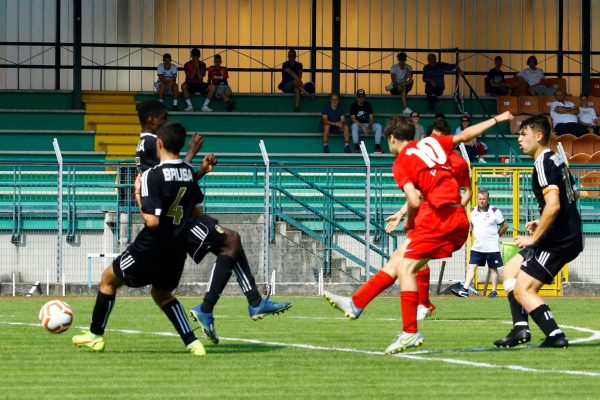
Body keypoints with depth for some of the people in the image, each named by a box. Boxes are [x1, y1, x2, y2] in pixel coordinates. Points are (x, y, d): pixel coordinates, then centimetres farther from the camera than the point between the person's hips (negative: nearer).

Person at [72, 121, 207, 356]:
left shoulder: (153, 176, -18)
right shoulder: (189, 173, 2)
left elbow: (152, 221, -23)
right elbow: (197, 210, 12)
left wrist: (138, 196, -9)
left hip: (151, 249, -6)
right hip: (177, 251, 6)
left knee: (108, 280, 17)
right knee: (161, 294, 28)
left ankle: (95, 336, 23)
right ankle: (192, 343, 12)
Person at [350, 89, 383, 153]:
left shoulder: (368, 105, 6)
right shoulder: (353, 106, -4)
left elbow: (371, 118, 2)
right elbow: (353, 119, -14)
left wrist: (369, 127, -19)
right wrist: (362, 127, -25)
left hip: (367, 125, 3)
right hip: (357, 125, -3)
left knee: (378, 126, -20)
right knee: (354, 125, -38)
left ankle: (377, 146, -27)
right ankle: (356, 147, -43)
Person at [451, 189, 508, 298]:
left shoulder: (495, 211, -8)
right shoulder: (473, 212, 5)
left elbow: (504, 226, 0)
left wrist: (496, 236, 3)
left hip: (492, 247, -4)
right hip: (477, 247, 4)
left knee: (493, 269, 5)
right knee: (471, 267, -4)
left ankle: (494, 291, 13)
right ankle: (465, 290, -8)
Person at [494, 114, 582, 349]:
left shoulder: (544, 163, -15)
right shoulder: (556, 160, 16)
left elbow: (553, 205, -26)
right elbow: (573, 195, 27)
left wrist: (534, 238, -17)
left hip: (559, 241, -10)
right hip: (569, 235, 10)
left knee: (522, 289, -9)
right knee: (510, 271, 15)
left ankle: (555, 336, -14)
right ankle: (521, 327, 4)